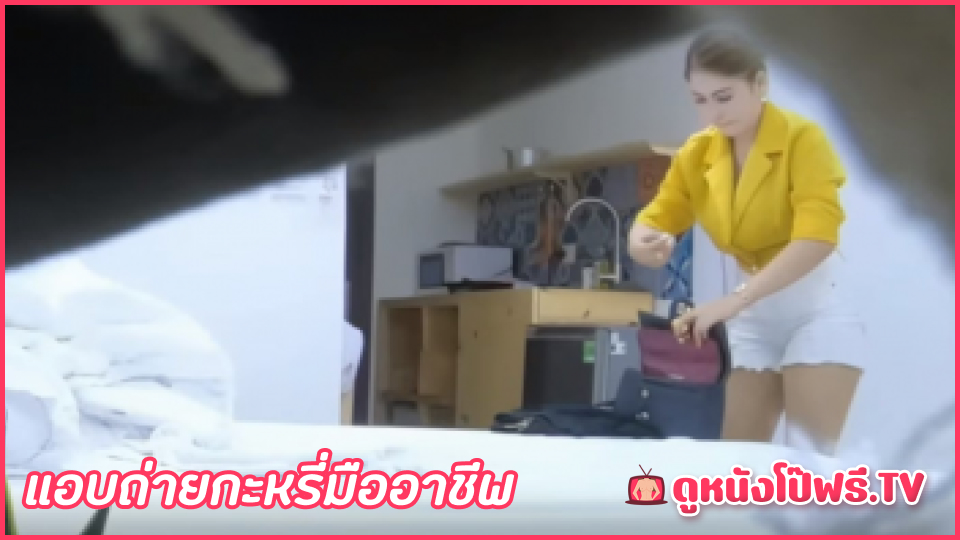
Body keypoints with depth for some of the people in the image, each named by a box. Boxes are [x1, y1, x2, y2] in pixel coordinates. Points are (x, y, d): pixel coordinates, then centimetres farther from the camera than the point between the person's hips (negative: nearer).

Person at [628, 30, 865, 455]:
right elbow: (657, 216, 2)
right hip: (755, 314, 5)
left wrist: (735, 300, -38)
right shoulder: (696, 154, 1)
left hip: (818, 305, -5)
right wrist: (644, 242, -25)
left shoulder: (801, 137, -16)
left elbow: (817, 236, -27)